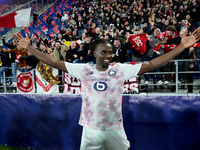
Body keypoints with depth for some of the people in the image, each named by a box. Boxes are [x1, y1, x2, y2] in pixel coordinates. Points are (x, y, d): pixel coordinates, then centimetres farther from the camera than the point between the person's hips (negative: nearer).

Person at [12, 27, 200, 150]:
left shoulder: (120, 69, -5)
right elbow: (54, 62, -1)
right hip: (90, 130, 1)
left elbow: (151, 65, -9)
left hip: (115, 130, 0)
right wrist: (29, 47, -3)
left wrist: (182, 46, -14)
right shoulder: (83, 70, -3)